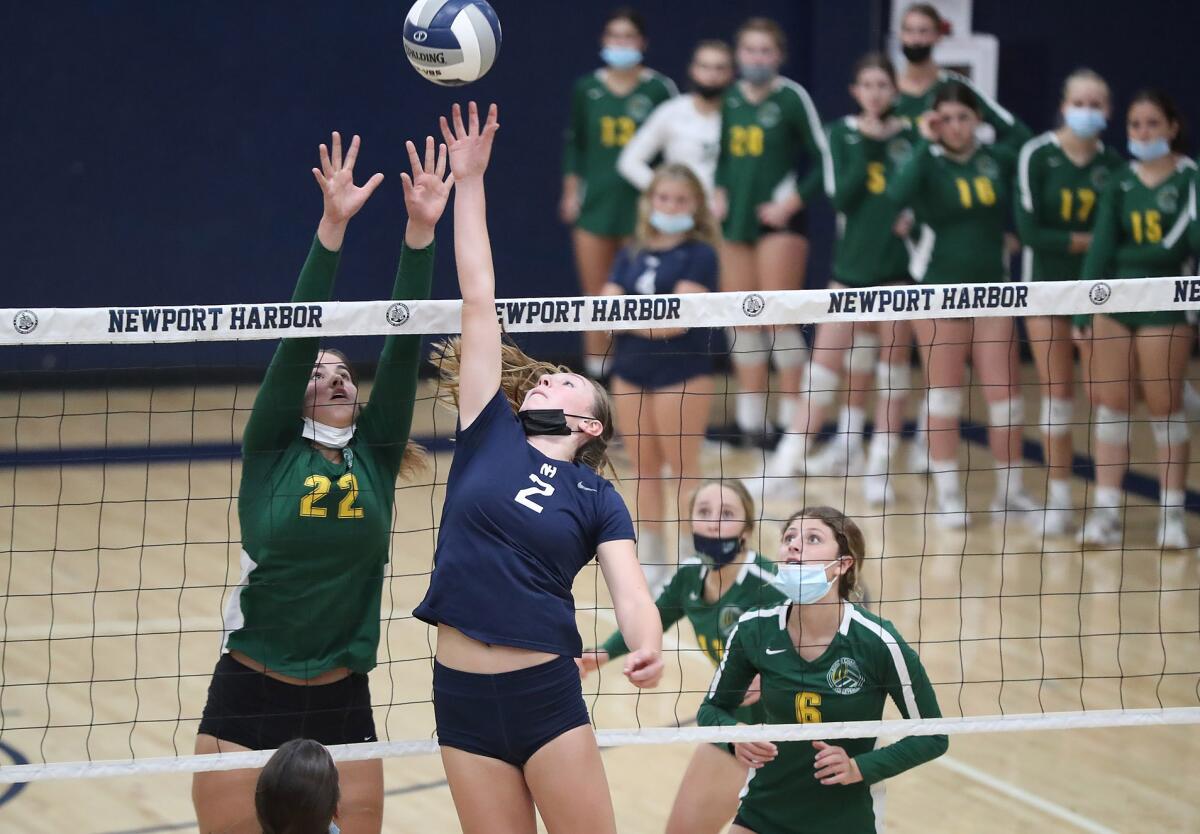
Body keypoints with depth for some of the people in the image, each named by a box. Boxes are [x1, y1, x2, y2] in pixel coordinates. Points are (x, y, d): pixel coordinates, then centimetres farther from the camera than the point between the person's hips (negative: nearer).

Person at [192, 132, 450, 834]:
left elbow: (403, 345, -4)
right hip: (248, 702, -3)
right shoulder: (270, 453, -1)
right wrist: (332, 228, -21)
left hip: (343, 707, 3)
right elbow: (299, 336, -11)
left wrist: (421, 232, -13)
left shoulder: (375, 457, 6)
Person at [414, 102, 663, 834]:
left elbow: (630, 588, -9)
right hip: (462, 695, 2)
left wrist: (648, 647, -32)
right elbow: (480, 299, 7)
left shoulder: (596, 498, 5)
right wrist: (469, 182, 9)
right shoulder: (491, 435, 9)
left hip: (547, 692, -2)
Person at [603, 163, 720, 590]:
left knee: (682, 469, 0)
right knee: (644, 469, 11)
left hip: (681, 373, -6)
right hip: (631, 369, 6)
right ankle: (650, 559, 18)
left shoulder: (699, 254, -5)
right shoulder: (631, 254, 12)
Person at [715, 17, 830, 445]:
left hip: (779, 219, -6)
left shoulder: (793, 97, -7)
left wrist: (791, 202, -13)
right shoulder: (729, 100, 9)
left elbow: (821, 160, -7)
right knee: (742, 320, 8)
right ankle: (750, 416, 16)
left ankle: (791, 416, -1)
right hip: (735, 220, 6)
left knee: (779, 317, -8)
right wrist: (718, 194, 6)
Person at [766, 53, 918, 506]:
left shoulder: (911, 135, -1)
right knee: (827, 358, -1)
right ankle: (788, 458, 4)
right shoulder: (843, 133, 1)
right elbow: (841, 196, -9)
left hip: (899, 261, 0)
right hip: (853, 259, 1)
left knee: (893, 359, 3)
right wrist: (866, 145, -15)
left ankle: (879, 465, 10)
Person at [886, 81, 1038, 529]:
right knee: (944, 393, 3)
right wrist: (925, 144, -27)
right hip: (940, 289, -3)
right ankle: (947, 495, 11)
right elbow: (897, 193, -28)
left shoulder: (998, 160, 3)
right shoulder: (928, 162, -9)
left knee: (1004, 392, 3)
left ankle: (1010, 491, 16)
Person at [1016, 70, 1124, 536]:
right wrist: (1084, 240, -15)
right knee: (1057, 396, 1)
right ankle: (1059, 498, 11)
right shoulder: (1037, 156, -10)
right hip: (1048, 285, -1)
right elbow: (1029, 231, -13)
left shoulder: (1112, 165, -3)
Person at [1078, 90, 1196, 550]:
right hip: (1114, 304, 4)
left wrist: (1122, 257, -14)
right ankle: (1105, 509, 4)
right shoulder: (1119, 182, 9)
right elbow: (1101, 244, 2)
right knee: (1109, 404, 2)